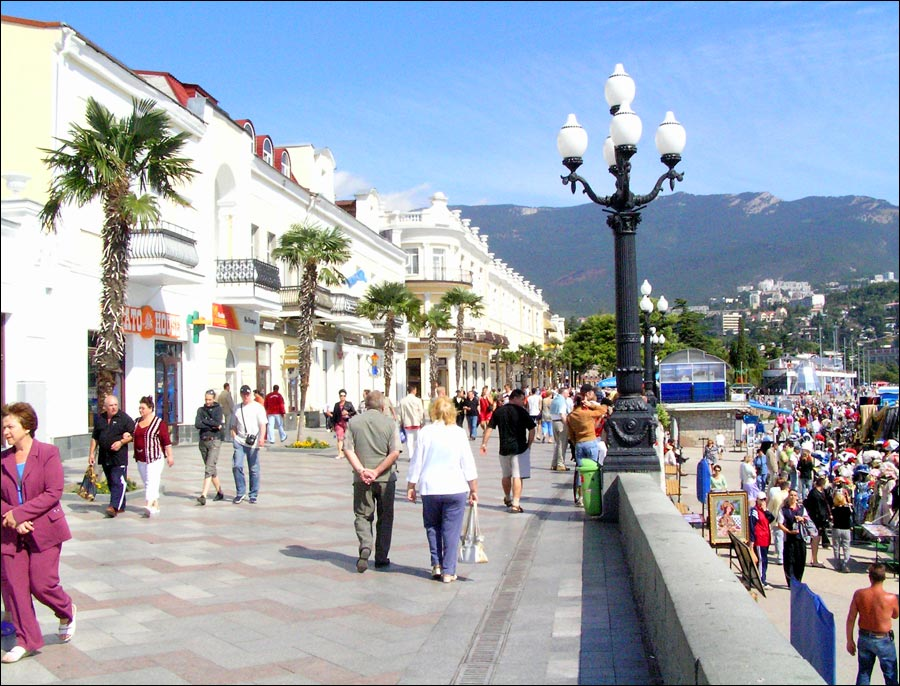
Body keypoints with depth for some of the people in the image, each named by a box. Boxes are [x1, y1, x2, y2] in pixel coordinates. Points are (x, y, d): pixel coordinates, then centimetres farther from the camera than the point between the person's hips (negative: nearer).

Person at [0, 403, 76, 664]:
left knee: (41, 584, -4)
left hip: (44, 530, -4)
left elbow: (53, 493, -12)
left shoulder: (48, 453, -6)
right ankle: (26, 640, 14)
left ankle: (67, 611, 27)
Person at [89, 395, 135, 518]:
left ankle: (114, 506, -17)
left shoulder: (124, 418, -2)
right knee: (111, 483, 11)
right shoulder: (99, 419, 12)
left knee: (118, 482, -12)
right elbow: (94, 437, 18)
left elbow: (134, 435, -3)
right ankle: (121, 506, 20)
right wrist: (92, 453, 13)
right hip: (104, 456, 6)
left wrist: (121, 442, -16)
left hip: (119, 456, -6)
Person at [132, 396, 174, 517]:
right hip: (140, 459, 7)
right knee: (147, 483, 11)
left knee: (151, 482, -16)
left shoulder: (159, 423, -7)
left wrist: (169, 456, -9)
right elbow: (133, 437, 21)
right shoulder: (137, 422, 13)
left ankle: (149, 505, -26)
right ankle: (156, 506, 19)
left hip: (154, 458, -7)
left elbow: (166, 440, -7)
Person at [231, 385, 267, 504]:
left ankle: (253, 495, 12)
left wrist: (262, 437, -20)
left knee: (254, 470, 3)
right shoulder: (237, 408, 15)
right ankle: (240, 492, 1)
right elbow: (234, 426, 21)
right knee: (237, 466, -11)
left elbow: (263, 424, -5)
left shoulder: (258, 407, 3)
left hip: (253, 443, -3)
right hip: (239, 442, 3)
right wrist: (234, 438, 6)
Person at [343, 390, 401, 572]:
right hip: (386, 478, -1)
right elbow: (395, 453, -12)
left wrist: (361, 470, -11)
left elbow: (348, 450, -6)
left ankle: (365, 547, -13)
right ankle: (381, 558, 17)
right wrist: (376, 472, -12)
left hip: (361, 479, 1)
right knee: (385, 518, 12)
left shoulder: (354, 422, 2)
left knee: (362, 516, 11)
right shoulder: (389, 423, -3)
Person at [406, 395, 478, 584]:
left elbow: (416, 462, 2)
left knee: (432, 527, 19)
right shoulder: (459, 433, -2)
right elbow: (468, 464, 0)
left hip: (430, 488, 1)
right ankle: (448, 571, 7)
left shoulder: (425, 432, -2)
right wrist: (474, 490, 8)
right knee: (452, 530, 6)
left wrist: (411, 487, 11)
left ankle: (436, 565, 14)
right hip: (455, 488, -1)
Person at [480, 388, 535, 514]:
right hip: (520, 448, -5)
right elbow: (532, 429, -9)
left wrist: (484, 443, 13)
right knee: (517, 476, -5)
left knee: (506, 475, 21)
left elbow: (489, 428, 5)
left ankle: (507, 499, 41)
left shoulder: (498, 411, 4)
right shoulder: (521, 411, -8)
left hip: (504, 448, 5)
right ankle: (515, 505, -11)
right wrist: (529, 444, 3)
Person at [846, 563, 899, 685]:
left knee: (863, 673, 18)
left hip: (864, 638, 3)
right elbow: (895, 616, 1)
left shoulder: (859, 594, -14)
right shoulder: (891, 598, -22)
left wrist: (850, 641, 5)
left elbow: (850, 619, -7)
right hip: (883, 640, -3)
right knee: (890, 676, 15)